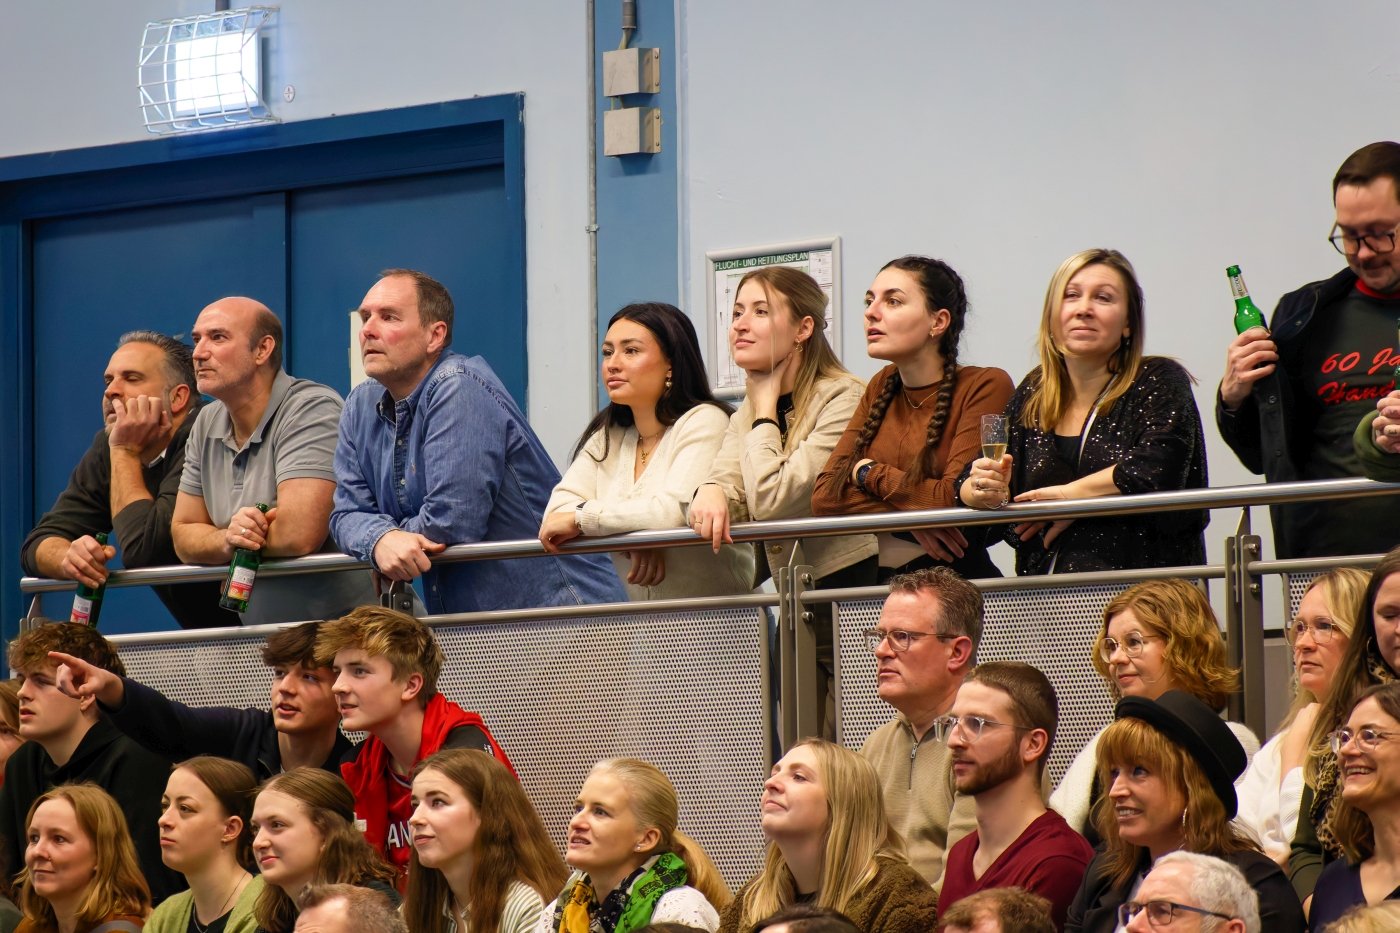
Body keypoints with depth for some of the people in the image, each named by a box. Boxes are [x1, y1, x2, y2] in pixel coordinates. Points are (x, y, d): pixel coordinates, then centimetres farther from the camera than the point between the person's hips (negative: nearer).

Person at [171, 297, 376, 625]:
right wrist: (228, 540, -10)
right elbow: (183, 535, 12)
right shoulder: (207, 425, 11)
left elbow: (298, 535, -23)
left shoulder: (312, 410, -14)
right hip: (262, 637, 7)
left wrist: (241, 537, -4)